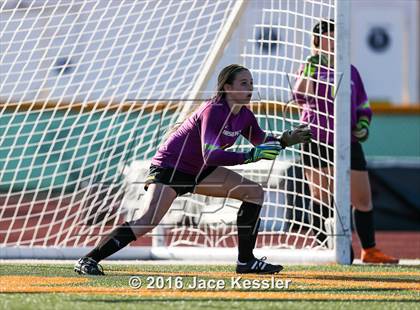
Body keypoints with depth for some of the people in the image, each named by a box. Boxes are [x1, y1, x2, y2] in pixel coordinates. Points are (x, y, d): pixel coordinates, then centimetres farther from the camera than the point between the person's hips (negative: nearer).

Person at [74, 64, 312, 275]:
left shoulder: (244, 116, -1)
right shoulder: (213, 111, -26)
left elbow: (262, 142, 13)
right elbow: (211, 156, -37)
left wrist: (286, 140, -6)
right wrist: (251, 156, -42)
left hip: (198, 171, 9)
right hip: (169, 167, -9)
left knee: (255, 193, 1)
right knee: (148, 222, -27)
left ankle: (246, 260, 5)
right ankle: (89, 260, -23)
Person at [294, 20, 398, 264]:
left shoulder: (350, 71, 13)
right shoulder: (311, 69, -1)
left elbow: (363, 106, 20)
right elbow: (300, 96, -20)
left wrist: (363, 124, 0)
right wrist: (311, 69, -32)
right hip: (317, 143, -4)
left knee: (363, 198, 4)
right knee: (322, 198, -3)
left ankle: (370, 250, 12)